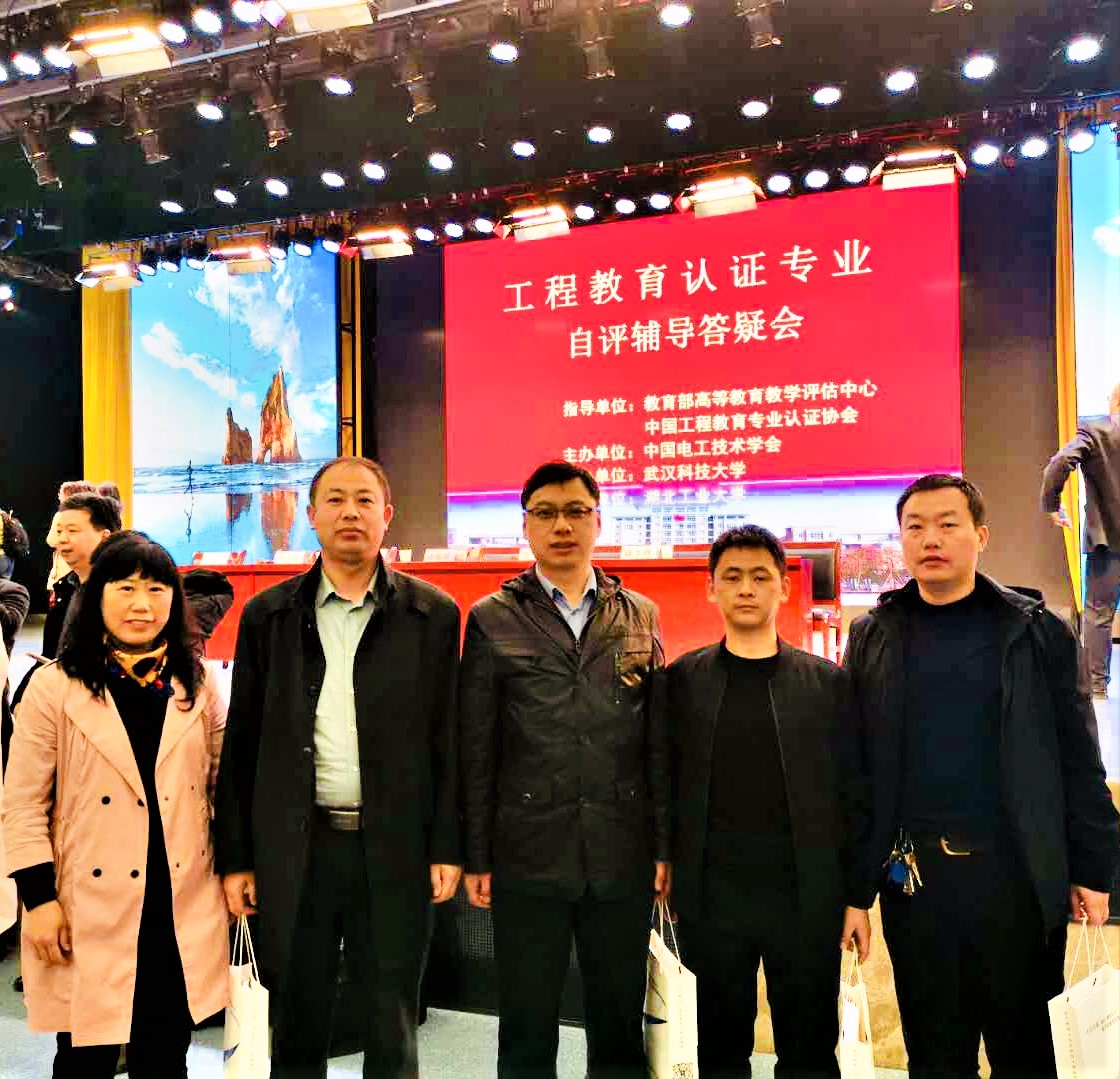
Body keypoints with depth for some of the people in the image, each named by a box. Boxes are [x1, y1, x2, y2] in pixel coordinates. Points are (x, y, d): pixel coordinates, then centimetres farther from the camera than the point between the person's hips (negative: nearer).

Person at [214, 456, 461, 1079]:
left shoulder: (433, 614, 0)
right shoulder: (268, 615, 4)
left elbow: (447, 740, 0)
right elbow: (243, 745, 5)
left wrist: (447, 847, -3)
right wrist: (235, 857, 3)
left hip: (395, 851, -1)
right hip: (293, 850, 1)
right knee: (297, 1028, 16)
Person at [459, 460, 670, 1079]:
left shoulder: (640, 617, 7)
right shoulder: (492, 621, 1)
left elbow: (658, 742, 6)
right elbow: (476, 751, 0)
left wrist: (664, 847, 3)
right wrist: (476, 858, -1)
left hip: (623, 860, 2)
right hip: (528, 859, -1)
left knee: (620, 1029, 15)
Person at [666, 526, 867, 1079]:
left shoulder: (827, 682, 2)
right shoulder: (682, 680, 2)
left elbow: (851, 793, 3)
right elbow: (666, 785, 4)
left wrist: (858, 897, 1)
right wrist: (668, 877, 1)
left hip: (806, 897, 0)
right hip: (713, 899, 0)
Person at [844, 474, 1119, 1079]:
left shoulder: (1036, 631, 0)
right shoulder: (872, 638, 3)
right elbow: (856, 769, 2)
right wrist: (856, 889, 0)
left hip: (1017, 871, -1)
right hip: (912, 874, 1)